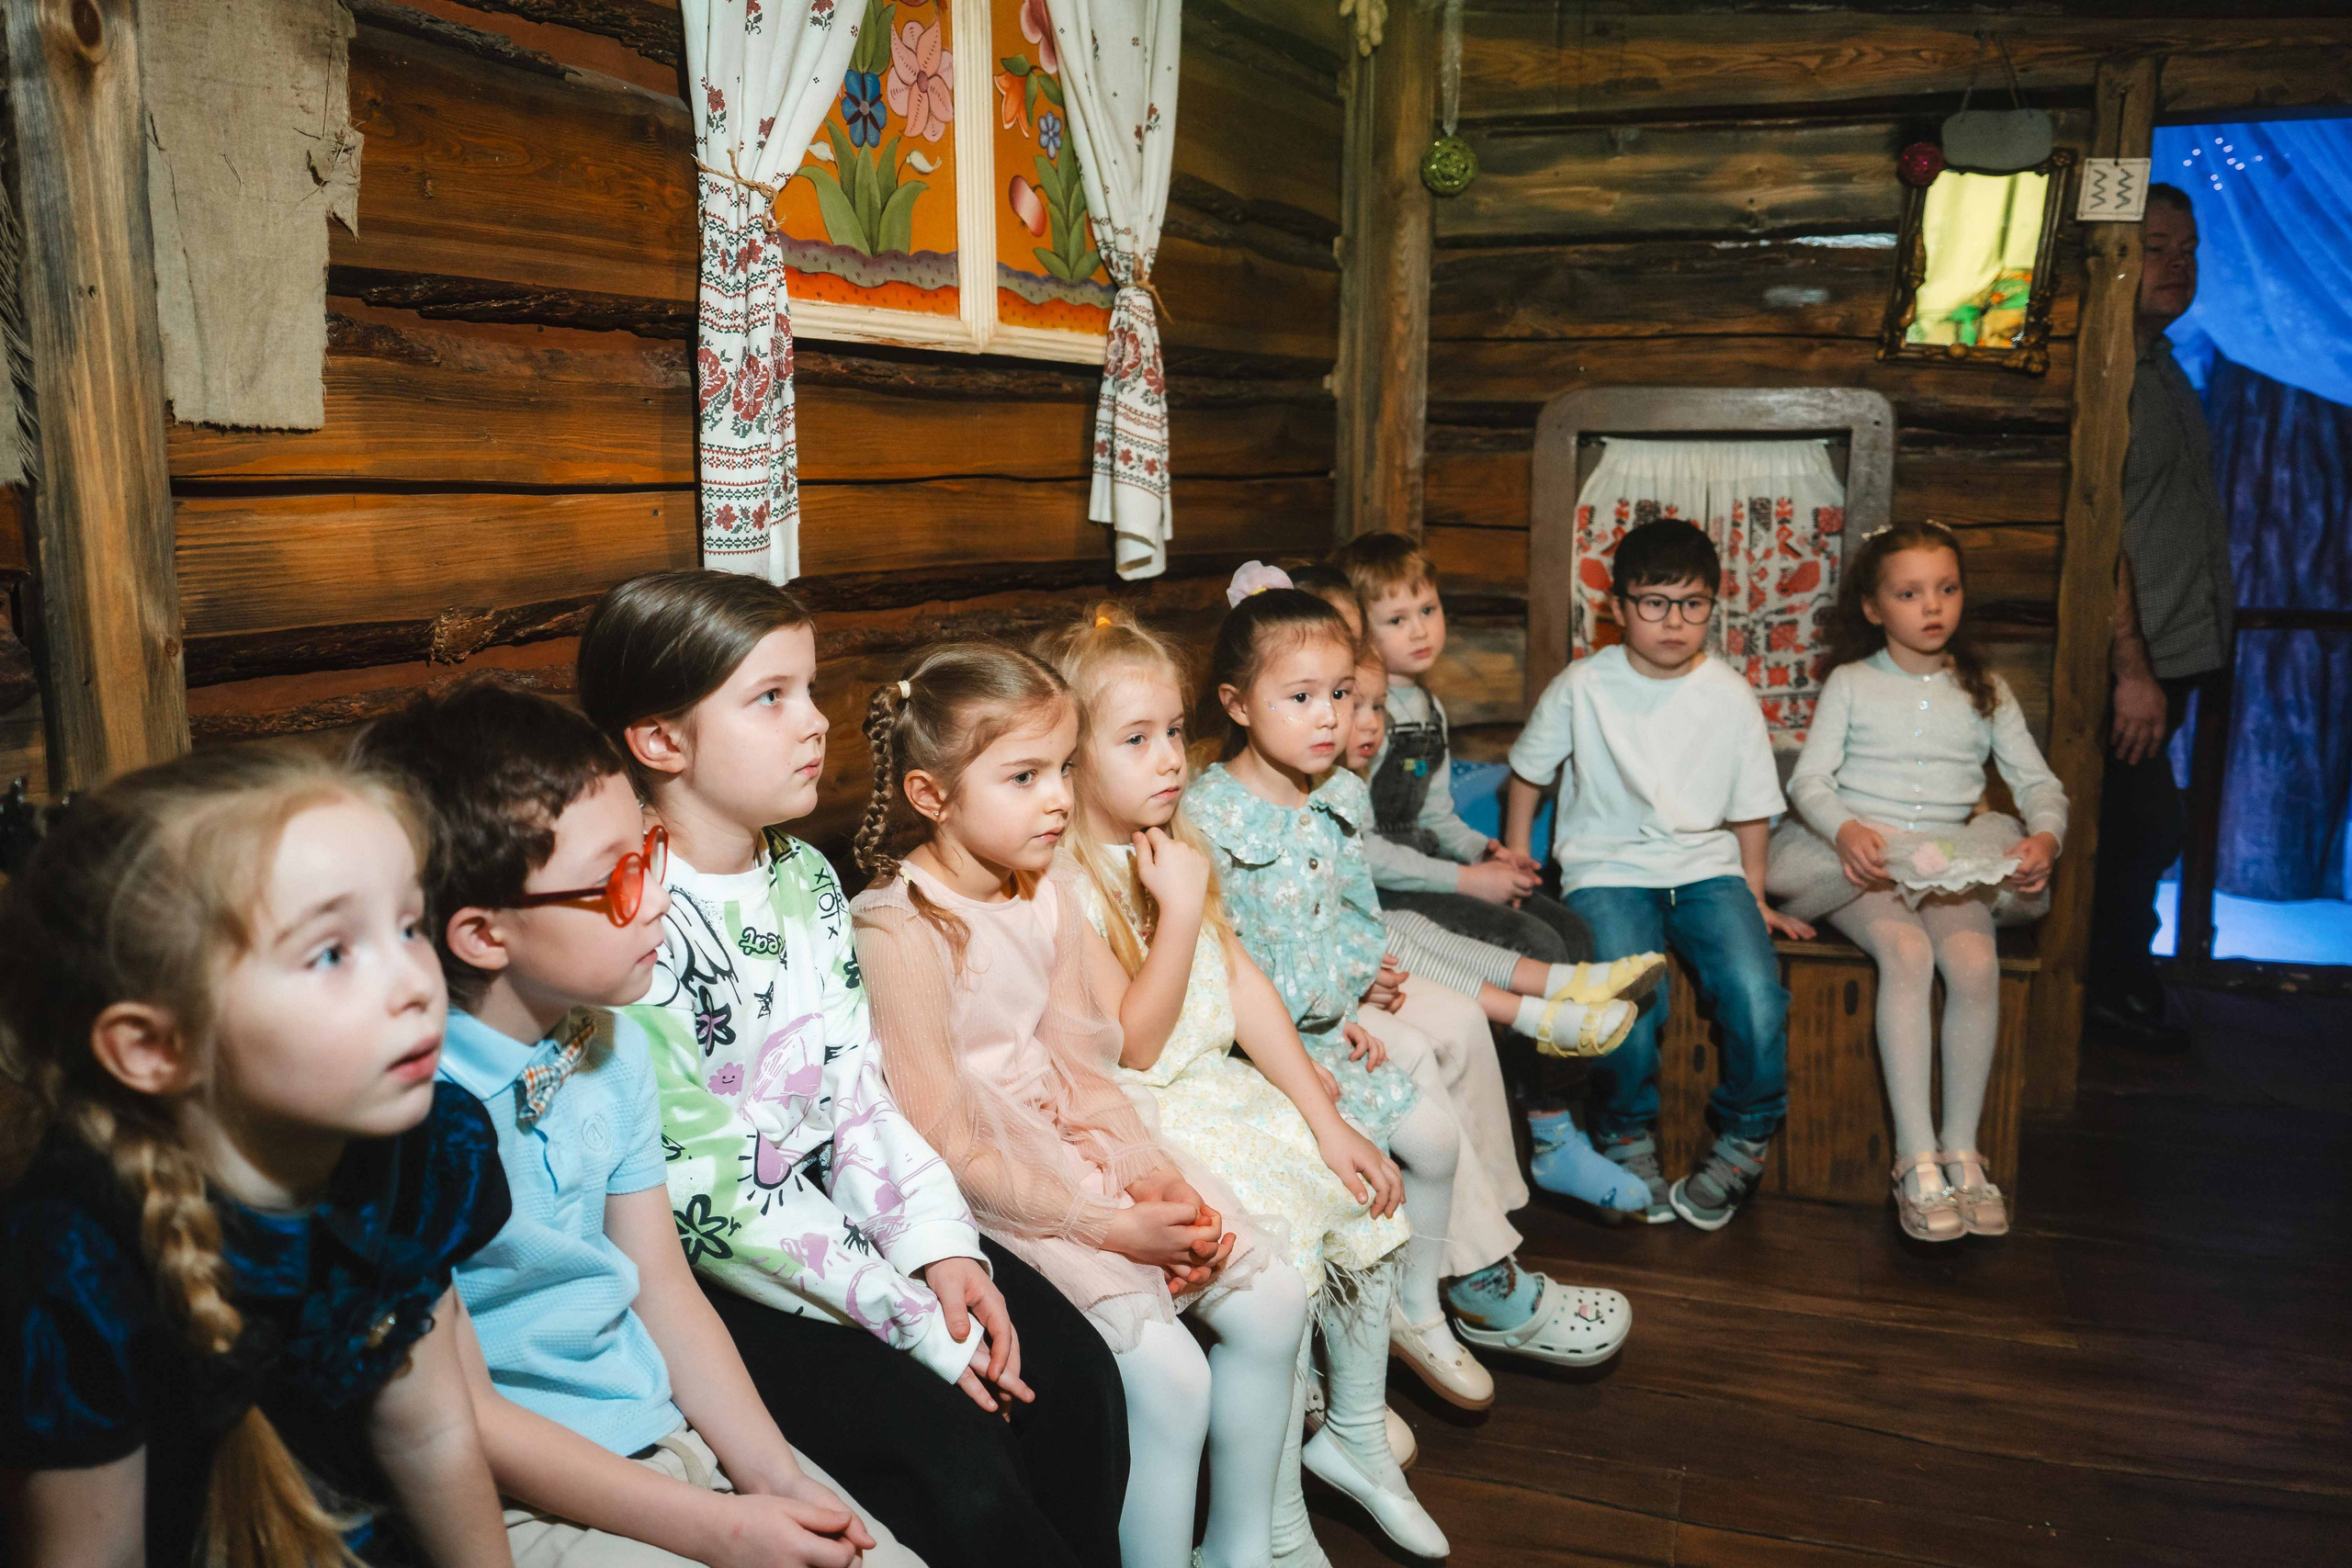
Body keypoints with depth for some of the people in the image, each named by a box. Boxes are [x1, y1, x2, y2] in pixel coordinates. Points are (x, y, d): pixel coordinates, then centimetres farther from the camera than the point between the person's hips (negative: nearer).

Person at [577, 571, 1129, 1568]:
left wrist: (939, 1249, -7)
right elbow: (702, 1195, -21)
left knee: (1072, 1370, -4)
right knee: (959, 1469, -19)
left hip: (842, 1213, 7)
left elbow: (860, 1089, 8)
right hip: (716, 1277, -7)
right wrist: (912, 1316, -20)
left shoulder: (807, 878, 5)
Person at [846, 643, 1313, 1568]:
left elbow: (1079, 1066, 9)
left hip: (1076, 1147, 8)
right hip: (982, 1192, -8)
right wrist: (1108, 1226, -19)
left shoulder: (1052, 898, 4)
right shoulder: (901, 930, -19)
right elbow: (945, 1145, -19)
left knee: (1272, 1298, 2)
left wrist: (1154, 1171, -7)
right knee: (1169, 1373, -19)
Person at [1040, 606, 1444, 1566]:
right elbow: (1133, 1045, -18)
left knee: (1365, 1194, 1)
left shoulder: (1170, 844, 7)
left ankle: (1355, 1434, 22)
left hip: (1218, 1087, 8)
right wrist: (1180, 910, -24)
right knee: (1280, 1248, -21)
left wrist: (1326, 1120, 4)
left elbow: (1243, 985, 8)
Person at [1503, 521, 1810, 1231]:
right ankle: (1628, 1139, 2)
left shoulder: (1731, 697, 3)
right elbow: (1527, 774, 10)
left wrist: (1754, 897, 7)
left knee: (1757, 996, -22)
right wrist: (1513, 863, 7)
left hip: (1707, 866, 2)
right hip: (1608, 869, -2)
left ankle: (1742, 1140, 6)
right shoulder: (1582, 687, -3)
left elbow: (1751, 809, 12)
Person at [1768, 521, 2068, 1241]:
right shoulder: (1851, 684, 5)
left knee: (1976, 961, -28)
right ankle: (1916, 1158, -28)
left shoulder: (1986, 691, 12)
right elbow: (1809, 779, -4)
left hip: (1953, 867, 2)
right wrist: (1846, 830, -25)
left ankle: (1961, 1149, -16)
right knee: (1906, 953, -31)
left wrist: (2046, 836, -14)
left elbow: (2040, 782, 8)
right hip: (1861, 862, -2)